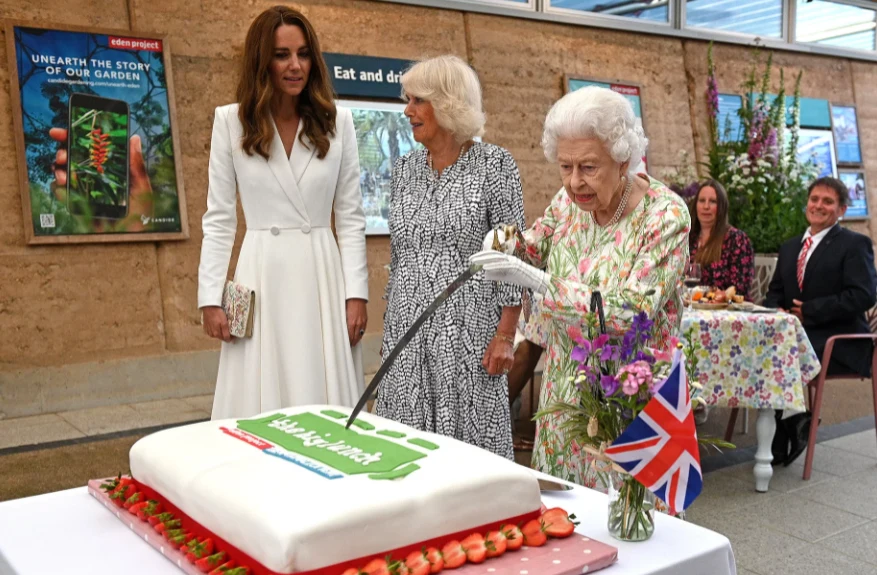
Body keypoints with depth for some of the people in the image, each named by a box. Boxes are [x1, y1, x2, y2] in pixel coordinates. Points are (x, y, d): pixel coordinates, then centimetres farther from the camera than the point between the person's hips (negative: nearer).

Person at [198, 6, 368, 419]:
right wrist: (210, 296, -3)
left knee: (328, 412, 5)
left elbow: (351, 216, 5)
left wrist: (357, 292, -2)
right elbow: (218, 217, 3)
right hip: (262, 277, -1)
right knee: (260, 412, 3)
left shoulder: (337, 122, 3)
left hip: (323, 277, 1)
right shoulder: (231, 121, 0)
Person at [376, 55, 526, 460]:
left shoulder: (494, 164, -5)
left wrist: (505, 334, -12)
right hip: (407, 330, 5)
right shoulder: (405, 168, 11)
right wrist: (389, 326, 15)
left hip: (467, 331, -5)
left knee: (469, 443, 0)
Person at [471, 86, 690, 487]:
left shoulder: (665, 216, -17)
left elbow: (632, 314, -24)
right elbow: (534, 247, 16)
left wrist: (540, 282, -30)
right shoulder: (570, 200, -1)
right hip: (564, 388, 5)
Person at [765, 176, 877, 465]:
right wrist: (777, 311, -6)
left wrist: (809, 311, -17)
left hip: (838, 341, -6)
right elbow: (775, 292, 19)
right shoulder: (789, 247, 20)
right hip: (796, 334, 6)